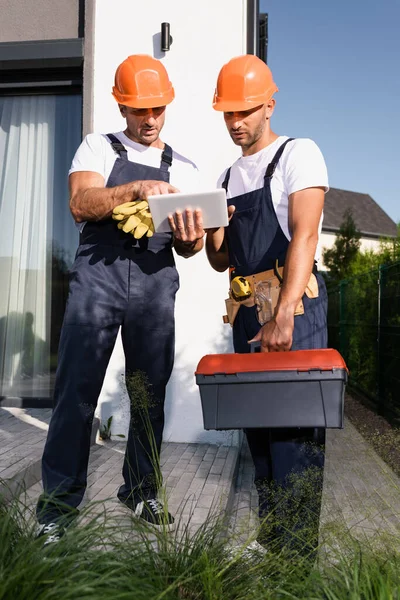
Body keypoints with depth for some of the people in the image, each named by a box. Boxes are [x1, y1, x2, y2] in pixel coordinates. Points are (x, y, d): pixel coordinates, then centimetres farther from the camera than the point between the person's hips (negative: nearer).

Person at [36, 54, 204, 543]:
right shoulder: (97, 147, 13)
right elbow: (81, 204, -5)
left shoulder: (183, 168, 19)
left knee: (150, 392, 6)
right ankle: (59, 500, 8)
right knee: (77, 387, -4)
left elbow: (188, 246, 13)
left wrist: (191, 238, -11)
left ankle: (141, 491, 22)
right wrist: (137, 189, -20)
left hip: (156, 281, 3)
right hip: (99, 271, -2)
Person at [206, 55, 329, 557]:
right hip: (246, 309, 7)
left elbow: (304, 236, -16)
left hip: (295, 306, -7)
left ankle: (298, 549, 3)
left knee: (294, 426, -8)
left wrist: (284, 314, -26)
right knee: (256, 423, 9)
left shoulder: (298, 154, -1)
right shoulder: (228, 177, 19)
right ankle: (268, 543, 22)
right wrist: (209, 236, -4)